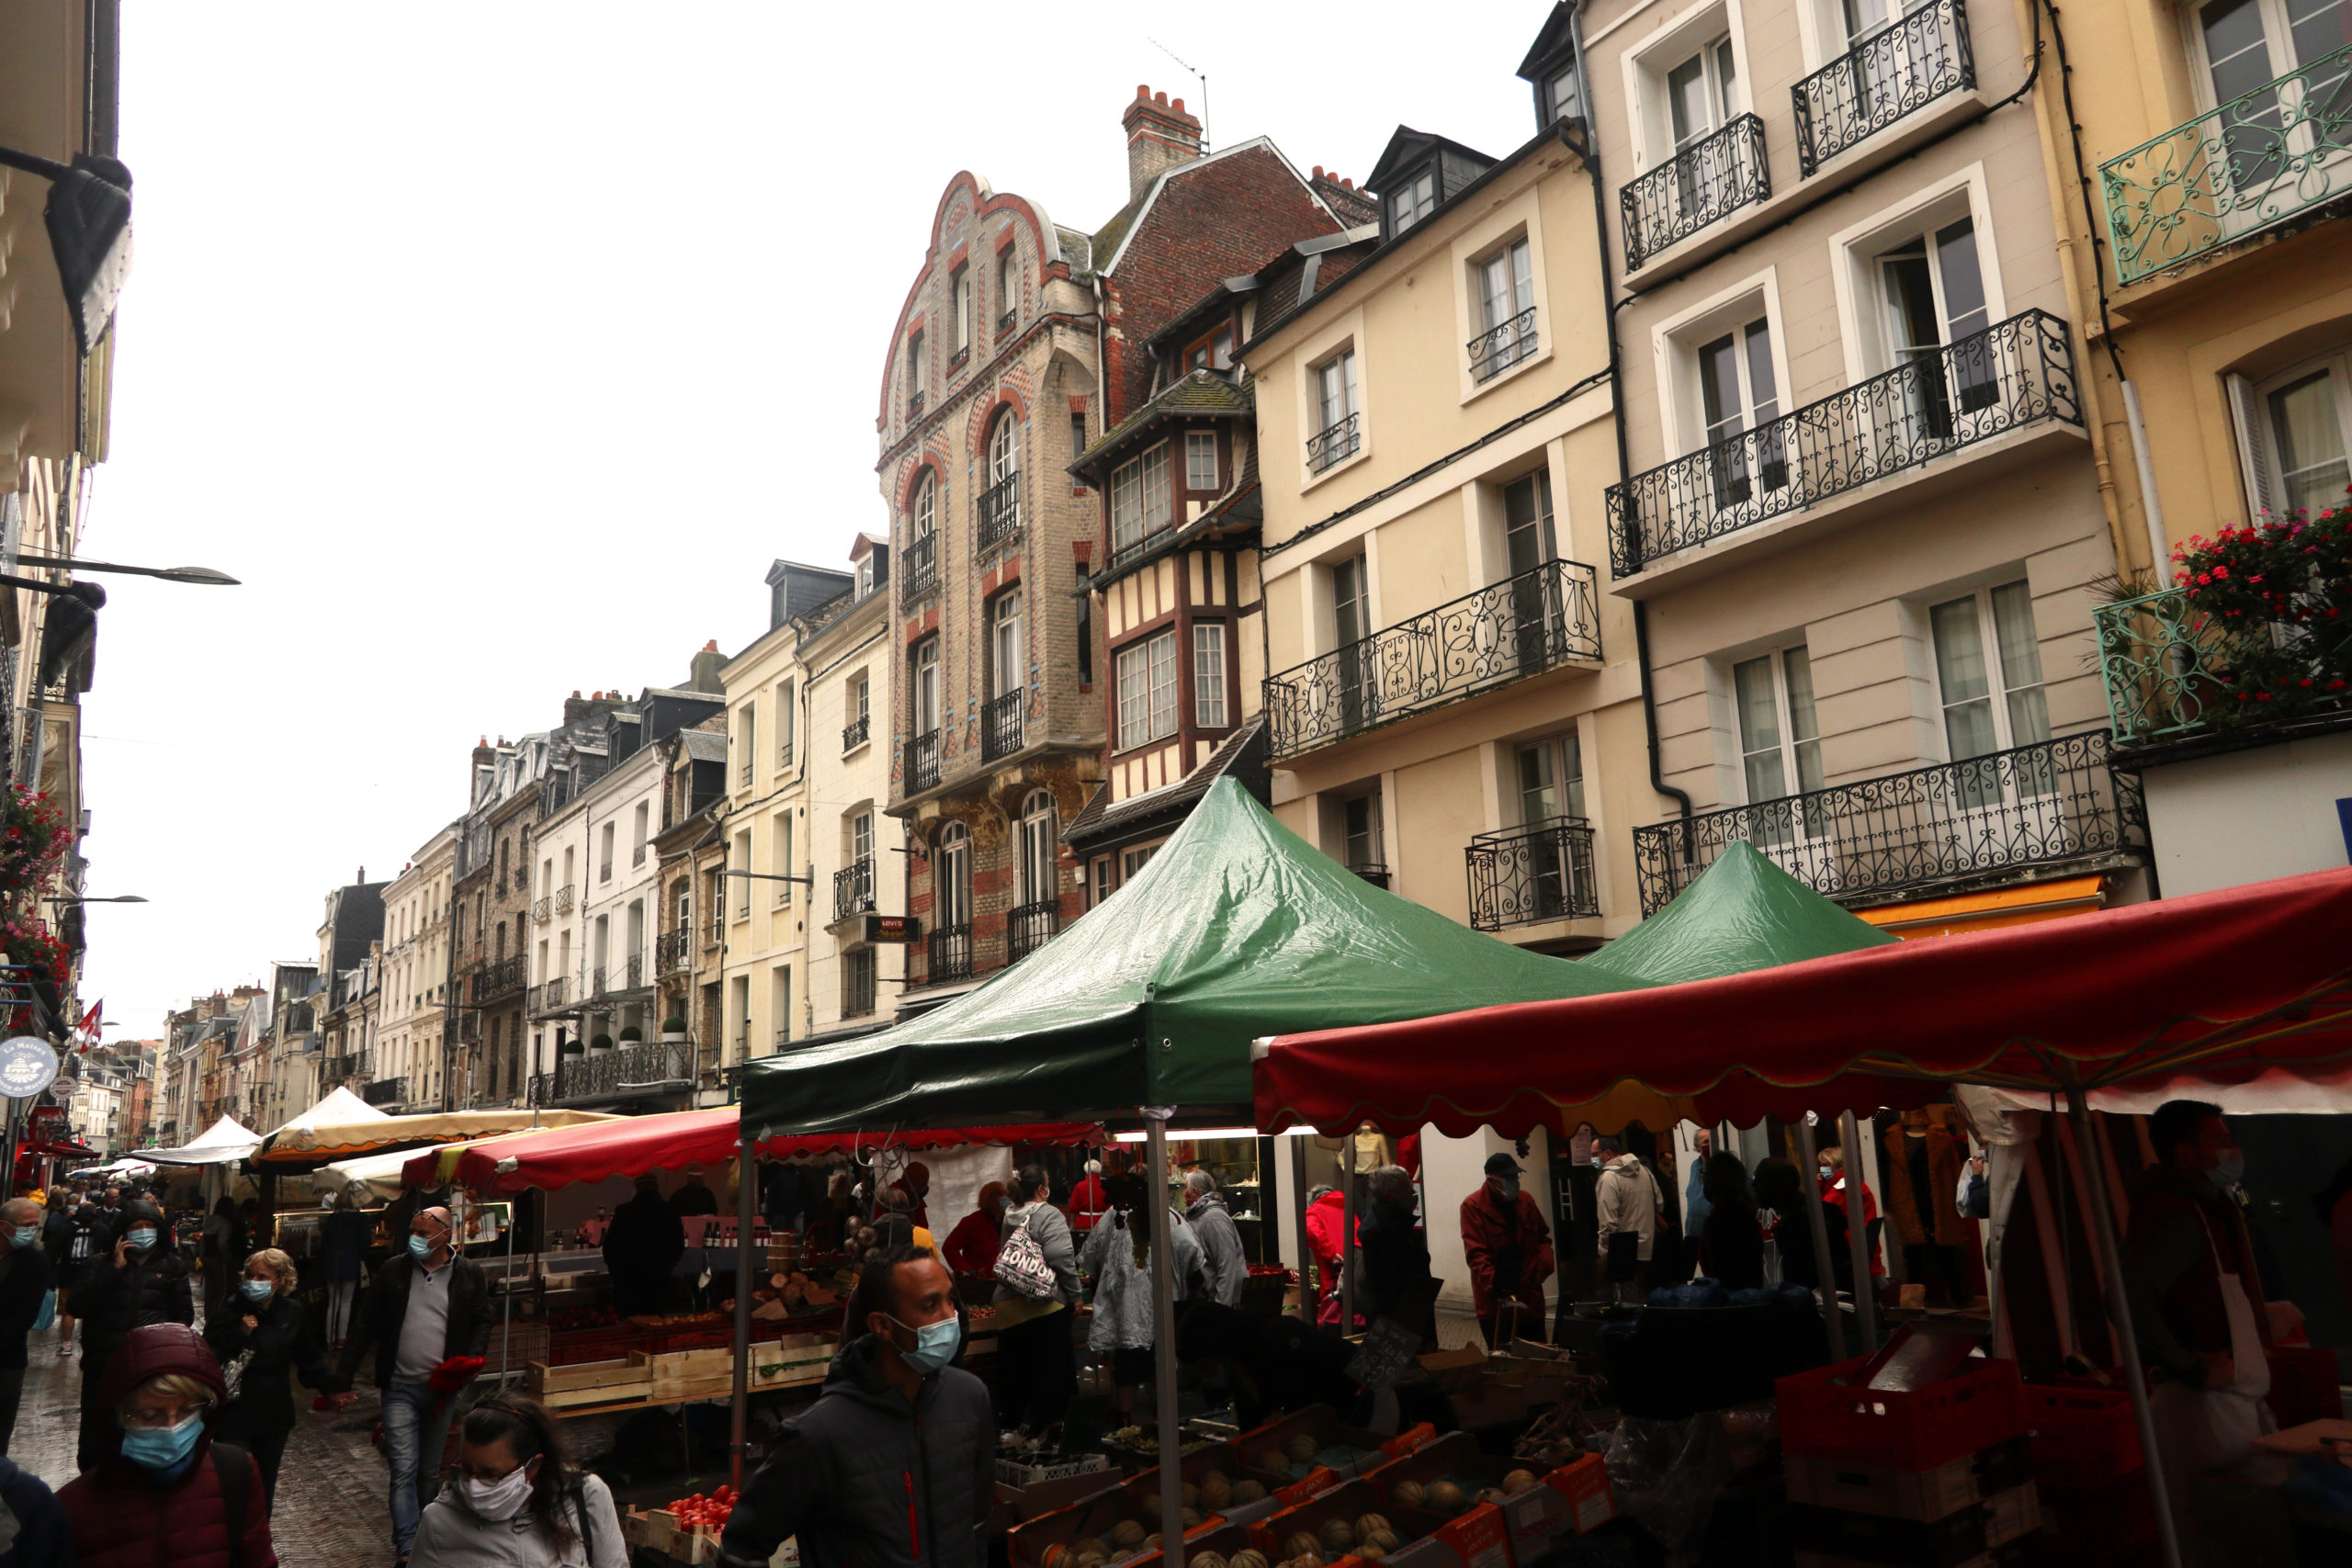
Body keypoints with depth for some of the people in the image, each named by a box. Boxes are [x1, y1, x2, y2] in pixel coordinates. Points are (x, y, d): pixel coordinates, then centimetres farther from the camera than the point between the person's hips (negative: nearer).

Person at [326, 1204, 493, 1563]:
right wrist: (342, 1380, 1)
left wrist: (470, 1361, -12)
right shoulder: (393, 1271, -1)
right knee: (404, 1469, -9)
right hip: (400, 1388, -1)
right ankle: (408, 1547, -6)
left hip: (441, 1388, 1)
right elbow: (365, 1327, 2)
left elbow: (482, 1322, 5)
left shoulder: (470, 1274, -2)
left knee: (430, 1471, 13)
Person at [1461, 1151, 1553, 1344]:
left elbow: (1542, 1236, 19)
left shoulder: (1525, 1201, 6)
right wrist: (1495, 1286, -28)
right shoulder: (1473, 1206, -11)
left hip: (1529, 1299, 5)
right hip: (1494, 1302, -5)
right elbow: (1476, 1253, -18)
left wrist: (1544, 1263, -1)